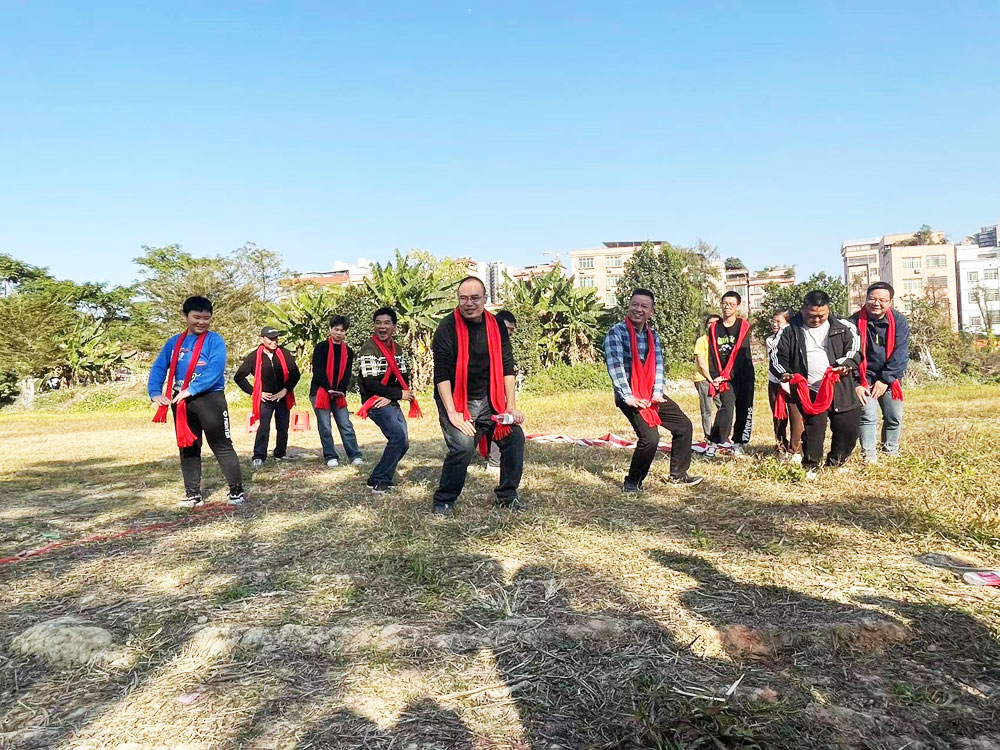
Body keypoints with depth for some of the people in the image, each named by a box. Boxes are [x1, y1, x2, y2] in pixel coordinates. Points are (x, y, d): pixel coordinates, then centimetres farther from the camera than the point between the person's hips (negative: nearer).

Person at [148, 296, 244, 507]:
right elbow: (159, 368, 6)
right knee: (187, 447, 11)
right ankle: (193, 494, 22)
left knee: (221, 446, -2)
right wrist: (155, 393, -10)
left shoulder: (215, 341, -6)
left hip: (210, 398, -5)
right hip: (181, 401, 6)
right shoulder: (174, 342, 9)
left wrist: (191, 390, -24)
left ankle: (237, 490, 7)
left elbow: (215, 371, -18)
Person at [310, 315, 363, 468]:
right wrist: (328, 389, -16)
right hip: (320, 392, -3)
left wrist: (341, 391, -11)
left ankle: (355, 456, 3)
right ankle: (330, 457, 10)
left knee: (346, 426, 1)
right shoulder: (321, 348, -3)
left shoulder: (348, 351, 9)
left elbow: (347, 374, 4)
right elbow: (317, 370, -9)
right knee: (325, 427, 1)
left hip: (338, 394, 3)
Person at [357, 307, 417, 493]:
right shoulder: (368, 349, -14)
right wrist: (399, 394, -15)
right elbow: (370, 383, -21)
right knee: (398, 437, -19)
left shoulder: (397, 349, 9)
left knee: (403, 443, 8)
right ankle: (378, 480, -8)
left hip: (391, 402, 8)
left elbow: (402, 377, 5)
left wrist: (390, 397, -14)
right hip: (375, 403, -8)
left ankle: (383, 477, 23)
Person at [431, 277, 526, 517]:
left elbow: (507, 368, 2)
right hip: (455, 401, -5)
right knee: (462, 446, -23)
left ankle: (507, 496, 16)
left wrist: (511, 406, -3)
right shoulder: (447, 329, -13)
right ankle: (443, 501, -1)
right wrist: (452, 413, -22)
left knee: (515, 437, -3)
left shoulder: (497, 326, 1)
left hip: (488, 400, 5)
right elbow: (442, 374, -16)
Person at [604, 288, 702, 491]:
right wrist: (628, 397, -22)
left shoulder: (653, 335, 11)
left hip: (652, 395, 8)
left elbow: (658, 364, 6)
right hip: (629, 398, -8)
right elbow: (615, 367, -18)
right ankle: (632, 482, 0)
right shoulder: (617, 333, -10)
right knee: (650, 437, -20)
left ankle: (678, 475, 26)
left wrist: (657, 393, -8)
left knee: (684, 426, 10)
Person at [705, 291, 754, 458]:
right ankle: (713, 443, -10)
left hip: (743, 375, 0)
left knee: (743, 410, 2)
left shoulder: (744, 326, -2)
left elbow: (741, 354, -10)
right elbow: (712, 355, 4)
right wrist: (714, 378, -6)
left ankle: (739, 443, 13)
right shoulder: (714, 328, 6)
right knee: (726, 407, -14)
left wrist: (726, 376, -15)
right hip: (724, 377, 0)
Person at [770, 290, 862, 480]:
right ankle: (810, 467, 8)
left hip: (840, 389, 3)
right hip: (808, 391, -2)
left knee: (849, 427, 5)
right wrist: (785, 374, -11)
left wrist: (846, 364, -15)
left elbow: (855, 349, 5)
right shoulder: (790, 330, 3)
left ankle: (835, 464, 26)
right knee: (813, 428, -8)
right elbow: (777, 356, 6)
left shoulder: (842, 328, 7)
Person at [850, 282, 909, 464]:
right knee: (868, 417, -11)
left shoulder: (899, 321, -6)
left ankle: (891, 452, 26)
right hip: (864, 379, -2)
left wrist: (886, 379, -16)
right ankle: (869, 456, -6)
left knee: (894, 418, 9)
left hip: (889, 379, 2)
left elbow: (900, 354, -10)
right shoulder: (855, 321, -10)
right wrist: (856, 383, -14)